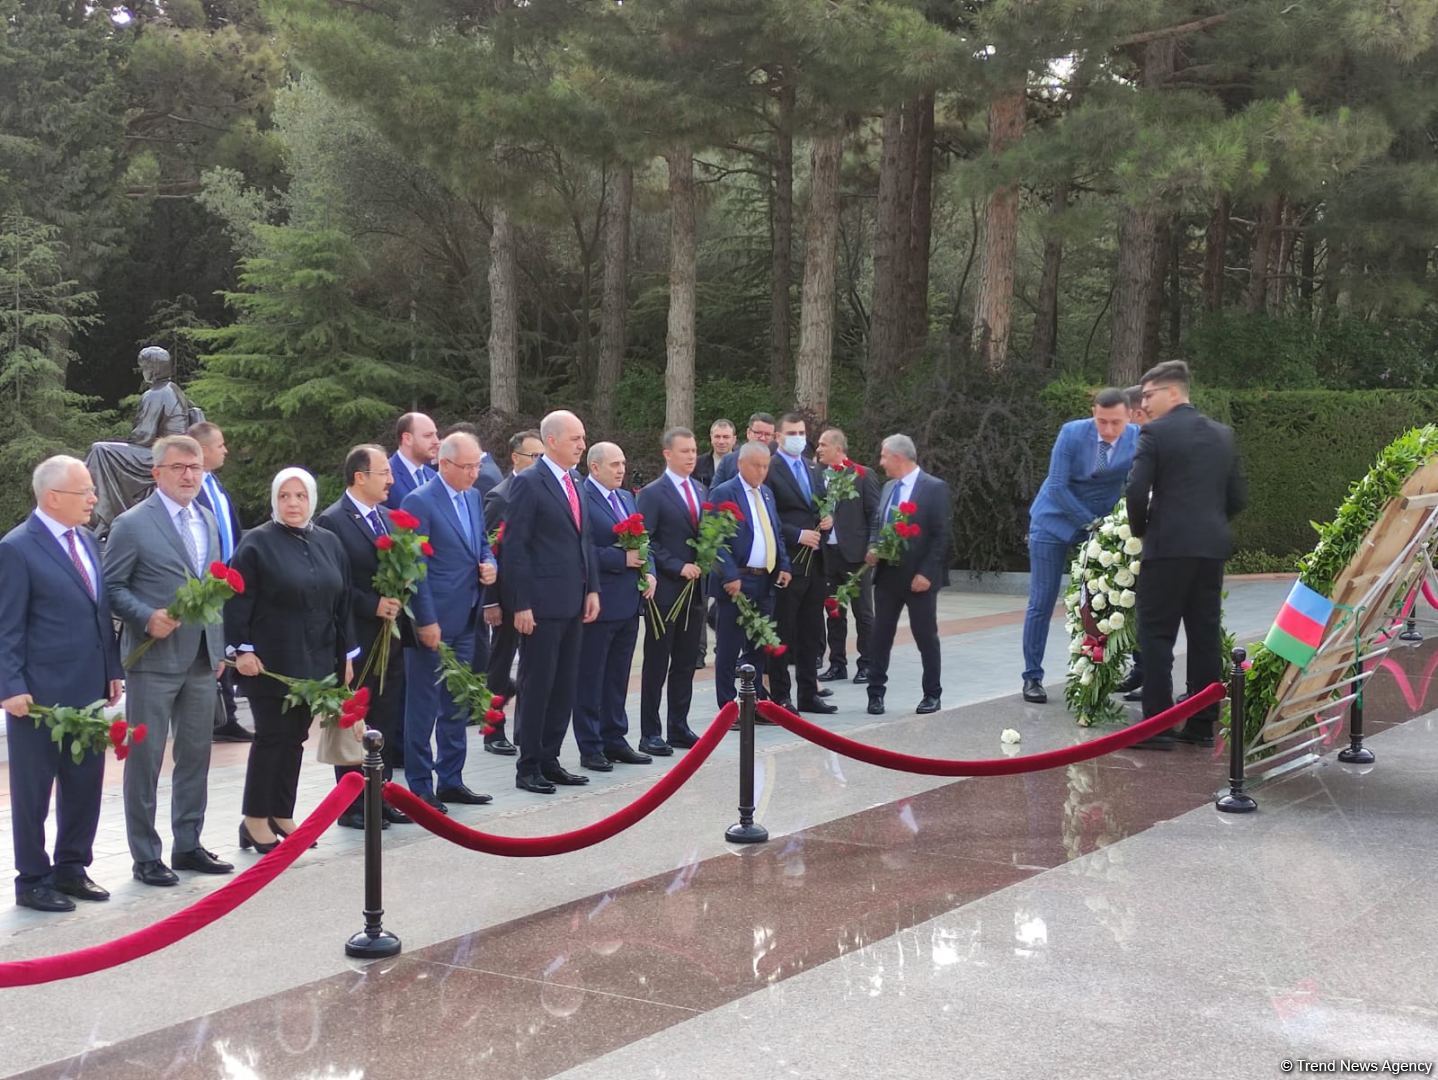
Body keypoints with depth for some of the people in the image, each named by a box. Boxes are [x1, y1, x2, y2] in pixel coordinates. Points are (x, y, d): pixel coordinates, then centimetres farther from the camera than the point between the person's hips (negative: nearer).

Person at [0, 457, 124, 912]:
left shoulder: (86, 540, 11)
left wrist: (112, 669, 10)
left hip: (89, 690, 7)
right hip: (40, 696, -7)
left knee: (85, 785, 14)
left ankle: (71, 868, 28)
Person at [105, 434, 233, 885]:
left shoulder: (207, 521, 12)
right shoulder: (132, 525, -8)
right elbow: (112, 587, -7)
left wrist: (219, 646, 14)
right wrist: (147, 618, -22)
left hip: (201, 658, 6)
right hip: (154, 660, -6)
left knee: (195, 756, 13)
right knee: (145, 759, 1)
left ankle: (188, 844, 24)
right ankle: (145, 856, 11)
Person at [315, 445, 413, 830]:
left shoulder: (387, 517, 13)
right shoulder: (332, 521, -10)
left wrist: (398, 603, 1)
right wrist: (373, 606, -18)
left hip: (391, 637, 7)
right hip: (356, 640, -7)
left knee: (386, 725, 11)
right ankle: (352, 806, 9)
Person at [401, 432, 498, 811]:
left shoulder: (473, 497, 10)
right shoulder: (420, 502, -13)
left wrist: (488, 563, -1)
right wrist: (426, 621, -17)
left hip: (465, 619, 8)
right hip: (434, 621, -8)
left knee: (458, 704, 15)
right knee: (424, 704, 2)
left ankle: (451, 780, 25)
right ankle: (420, 787, 10)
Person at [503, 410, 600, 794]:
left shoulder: (573, 484, 14)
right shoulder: (528, 483, -11)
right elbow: (515, 547, -13)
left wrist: (592, 589, 11)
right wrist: (522, 604, -16)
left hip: (572, 603, 8)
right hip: (542, 603, -8)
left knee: (564, 686, 12)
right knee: (536, 686, -1)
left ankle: (549, 760, 21)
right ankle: (528, 767, 8)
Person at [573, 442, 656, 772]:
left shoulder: (627, 498, 15)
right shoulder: (580, 499, -13)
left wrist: (648, 571, 2)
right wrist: (622, 559, -20)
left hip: (629, 602, 8)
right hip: (599, 603, -8)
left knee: (618, 677, 16)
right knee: (590, 679, 2)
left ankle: (615, 741, 26)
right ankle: (590, 748, 8)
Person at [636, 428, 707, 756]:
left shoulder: (700, 491, 13)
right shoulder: (652, 494, -8)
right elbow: (646, 542, -12)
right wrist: (678, 567, -16)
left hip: (694, 591, 6)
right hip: (666, 591, -6)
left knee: (686, 664, 11)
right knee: (657, 664, 0)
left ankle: (679, 727, 19)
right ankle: (650, 733, 6)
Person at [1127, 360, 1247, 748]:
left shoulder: (1156, 433, -6)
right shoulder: (1222, 434, 13)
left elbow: (1137, 491, -13)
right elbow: (1238, 496, 13)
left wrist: (1140, 528, 4)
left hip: (1168, 546, -6)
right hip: (1212, 547, 6)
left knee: (1157, 636, -1)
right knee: (1206, 636, 9)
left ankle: (1157, 726, -4)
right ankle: (1202, 725, 13)